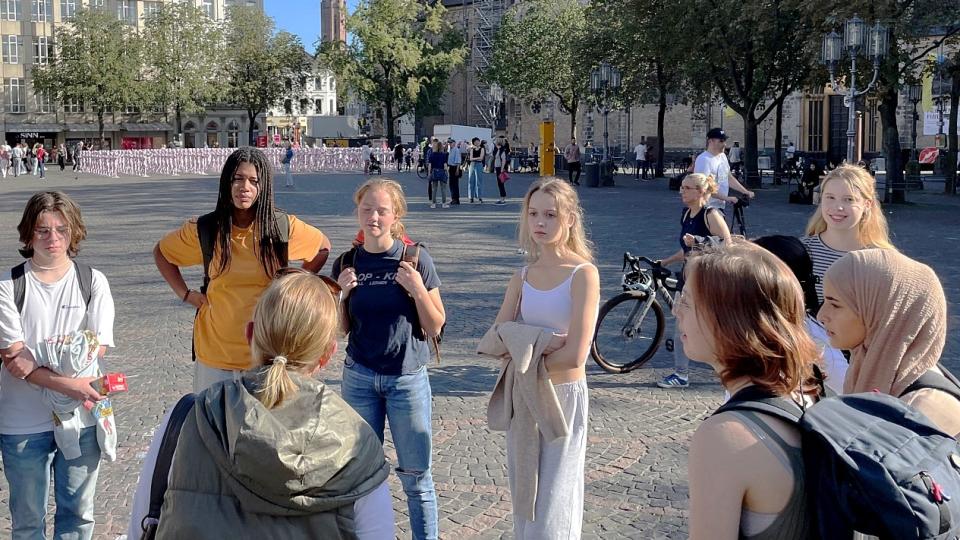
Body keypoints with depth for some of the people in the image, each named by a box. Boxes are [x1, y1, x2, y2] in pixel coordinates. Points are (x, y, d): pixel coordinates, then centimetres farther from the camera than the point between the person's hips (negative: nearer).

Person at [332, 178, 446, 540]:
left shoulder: (416, 261, -9)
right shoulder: (347, 263, 0)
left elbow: (434, 328, -5)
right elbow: (341, 329, 7)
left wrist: (418, 290, -20)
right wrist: (342, 294, -10)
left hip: (407, 378, -3)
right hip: (359, 377, 3)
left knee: (415, 476, 3)